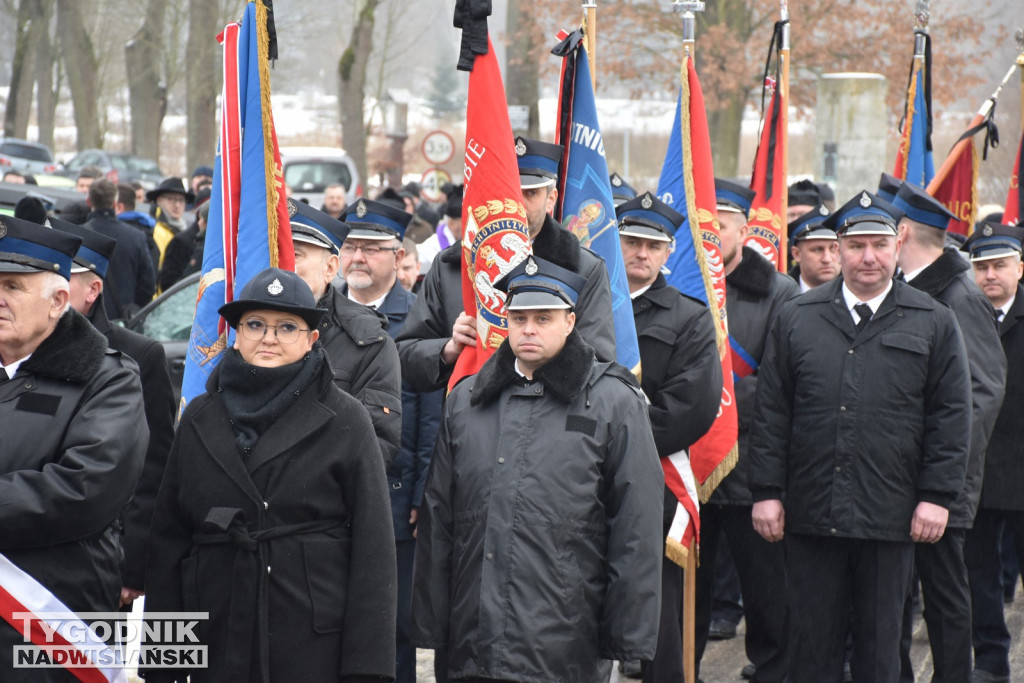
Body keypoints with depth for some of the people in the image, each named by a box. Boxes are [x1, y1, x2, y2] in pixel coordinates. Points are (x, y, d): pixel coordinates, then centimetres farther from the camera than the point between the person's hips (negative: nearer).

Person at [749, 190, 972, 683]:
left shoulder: (933, 323, 4)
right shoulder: (796, 318, 7)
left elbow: (951, 415, 2)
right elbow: (771, 411, 6)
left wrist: (937, 495, -5)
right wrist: (766, 490, 0)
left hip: (890, 514, -1)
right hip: (810, 513, 1)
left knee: (880, 642, 8)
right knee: (812, 641, 5)